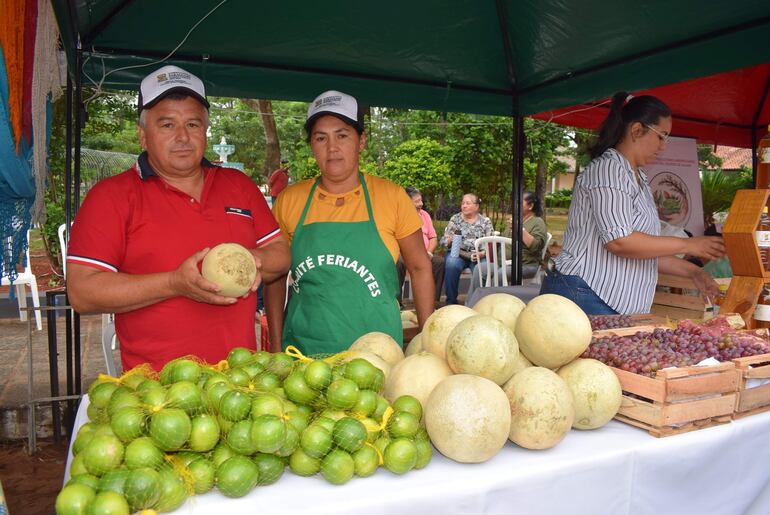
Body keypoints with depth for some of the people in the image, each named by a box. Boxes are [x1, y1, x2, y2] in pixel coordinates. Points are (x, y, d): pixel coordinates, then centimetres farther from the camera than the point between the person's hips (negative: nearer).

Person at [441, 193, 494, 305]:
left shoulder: (485, 221, 9)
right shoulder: (455, 219, 11)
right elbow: (444, 241, 8)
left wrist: (482, 254, -16)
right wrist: (450, 240, -16)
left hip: (479, 255, 0)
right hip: (458, 253, 0)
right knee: (451, 264, -32)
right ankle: (451, 301, -20)